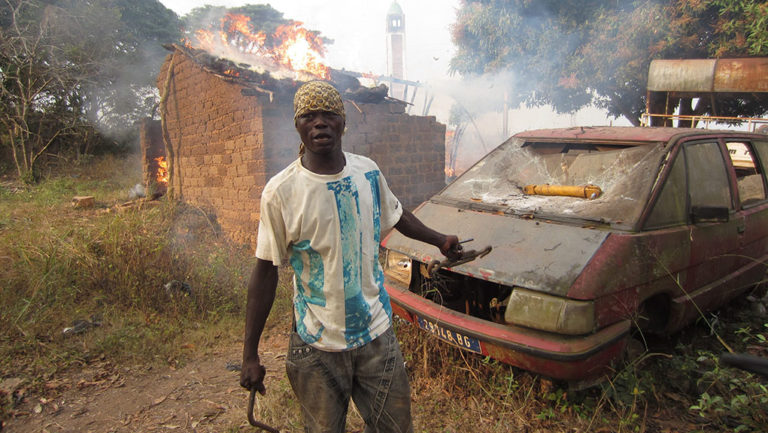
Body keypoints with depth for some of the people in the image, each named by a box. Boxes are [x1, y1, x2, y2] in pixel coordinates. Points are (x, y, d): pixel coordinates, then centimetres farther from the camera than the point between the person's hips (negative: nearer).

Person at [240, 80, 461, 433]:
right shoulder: (281, 192, -13)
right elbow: (265, 272, -9)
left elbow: (397, 216, 18)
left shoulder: (368, 172, -2)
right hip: (317, 346, -3)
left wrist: (441, 241, 26)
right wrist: (250, 355, -7)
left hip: (377, 333, 3)